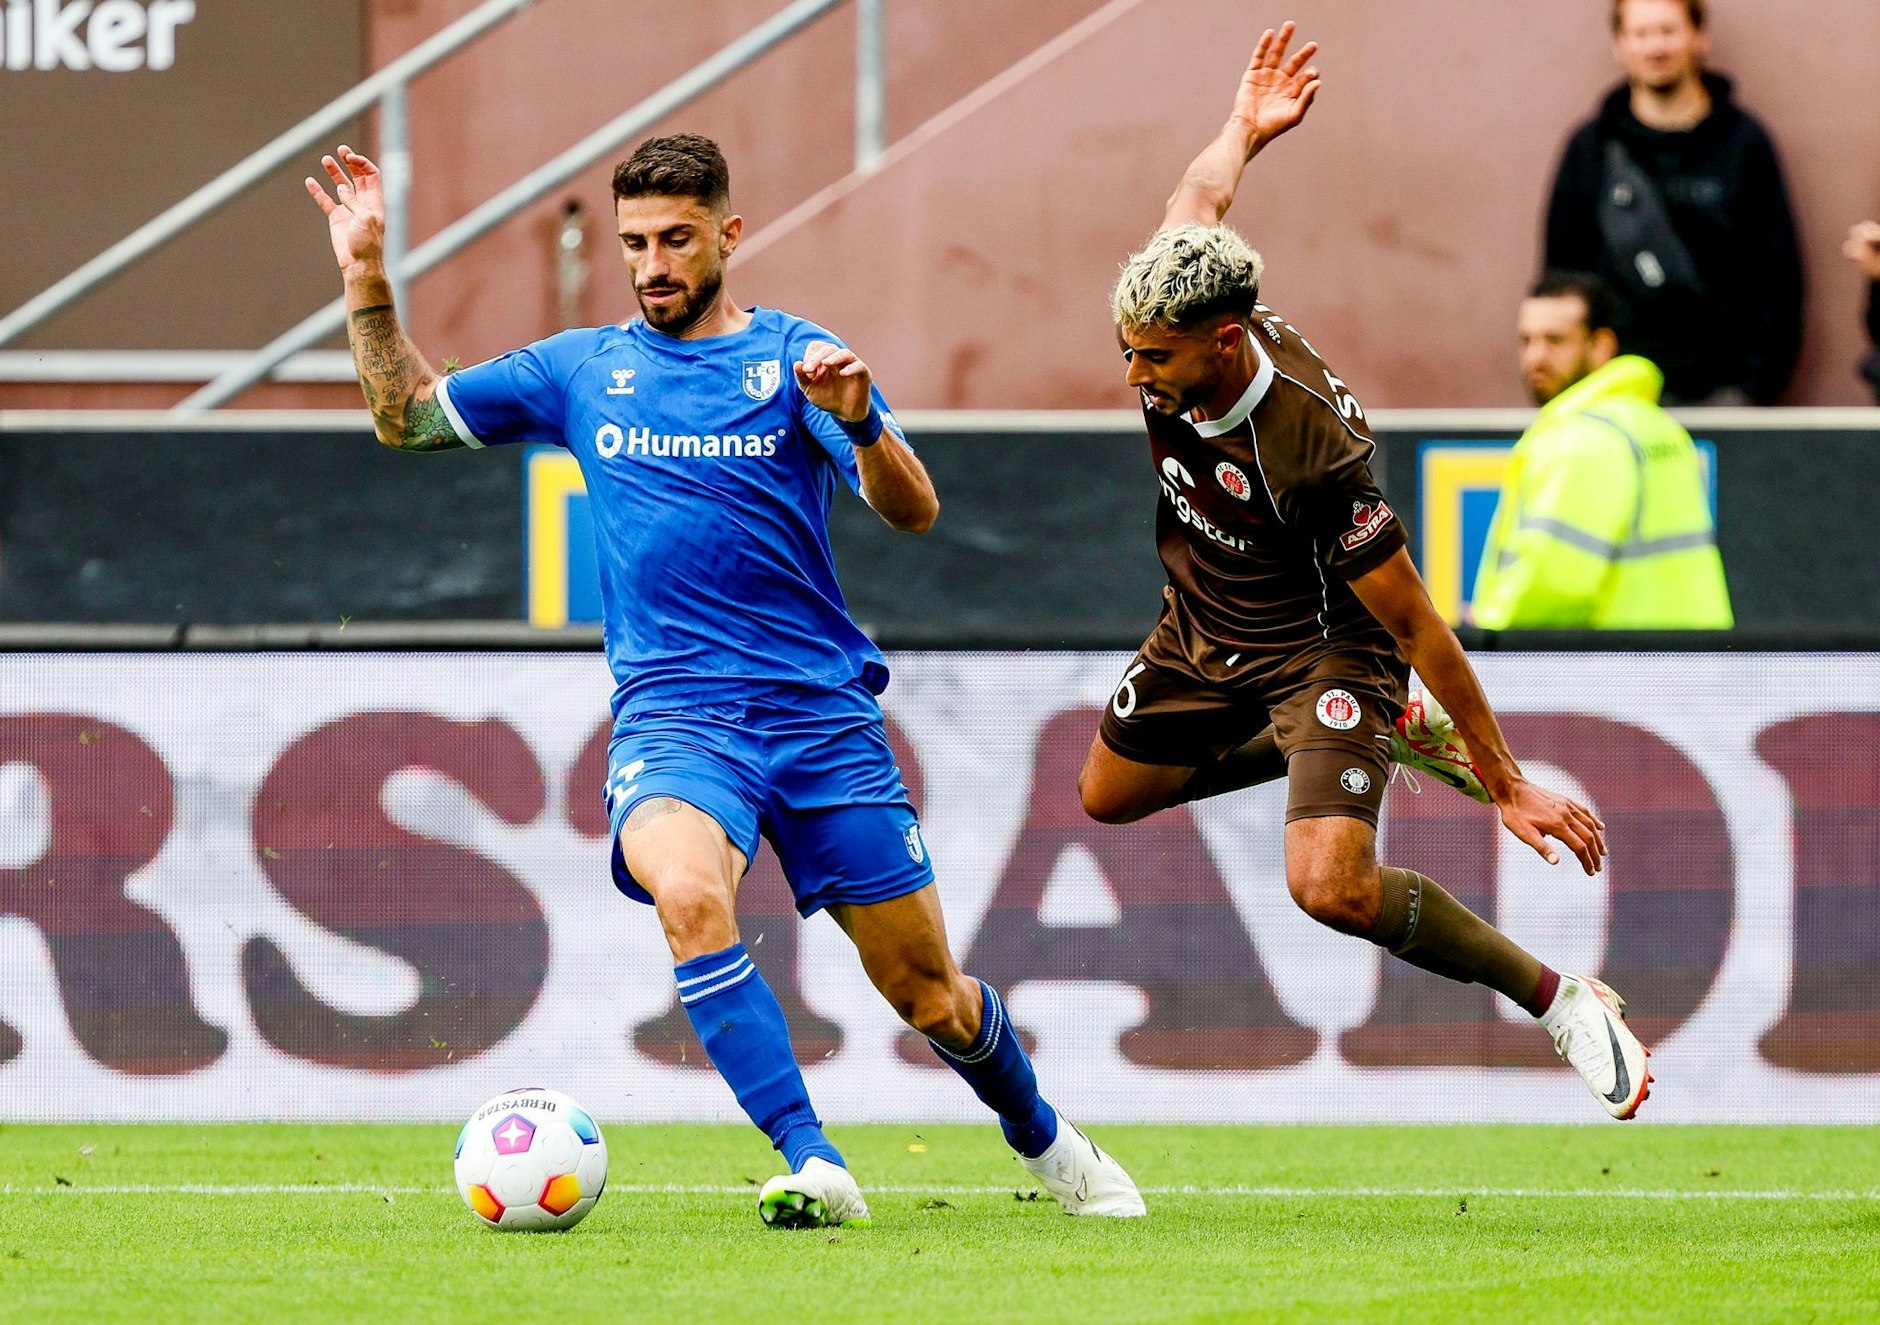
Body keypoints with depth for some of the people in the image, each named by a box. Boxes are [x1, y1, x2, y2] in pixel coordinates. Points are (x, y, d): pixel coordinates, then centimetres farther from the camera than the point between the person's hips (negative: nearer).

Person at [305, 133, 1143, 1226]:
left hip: (822, 714, 0)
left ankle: (1045, 1141, 34)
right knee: (688, 891, -33)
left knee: (929, 995, 4)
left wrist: (861, 422, -28)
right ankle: (812, 1166, -31)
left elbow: (914, 512, -8)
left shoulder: (795, 358, 3)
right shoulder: (584, 370, 11)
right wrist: (367, 274, 4)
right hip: (671, 715, 1)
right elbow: (405, 416, 17)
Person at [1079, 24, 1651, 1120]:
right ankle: (1387, 740, 35)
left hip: (1320, 649, -8)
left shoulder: (1312, 446, -38)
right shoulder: (1175, 324, -22)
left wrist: (1505, 780, -21)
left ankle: (1561, 1000, -6)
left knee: (1332, 886, -25)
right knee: (1111, 795, 26)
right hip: (1203, 630, 8)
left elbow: (1413, 621, -28)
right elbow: (1203, 196, 1)